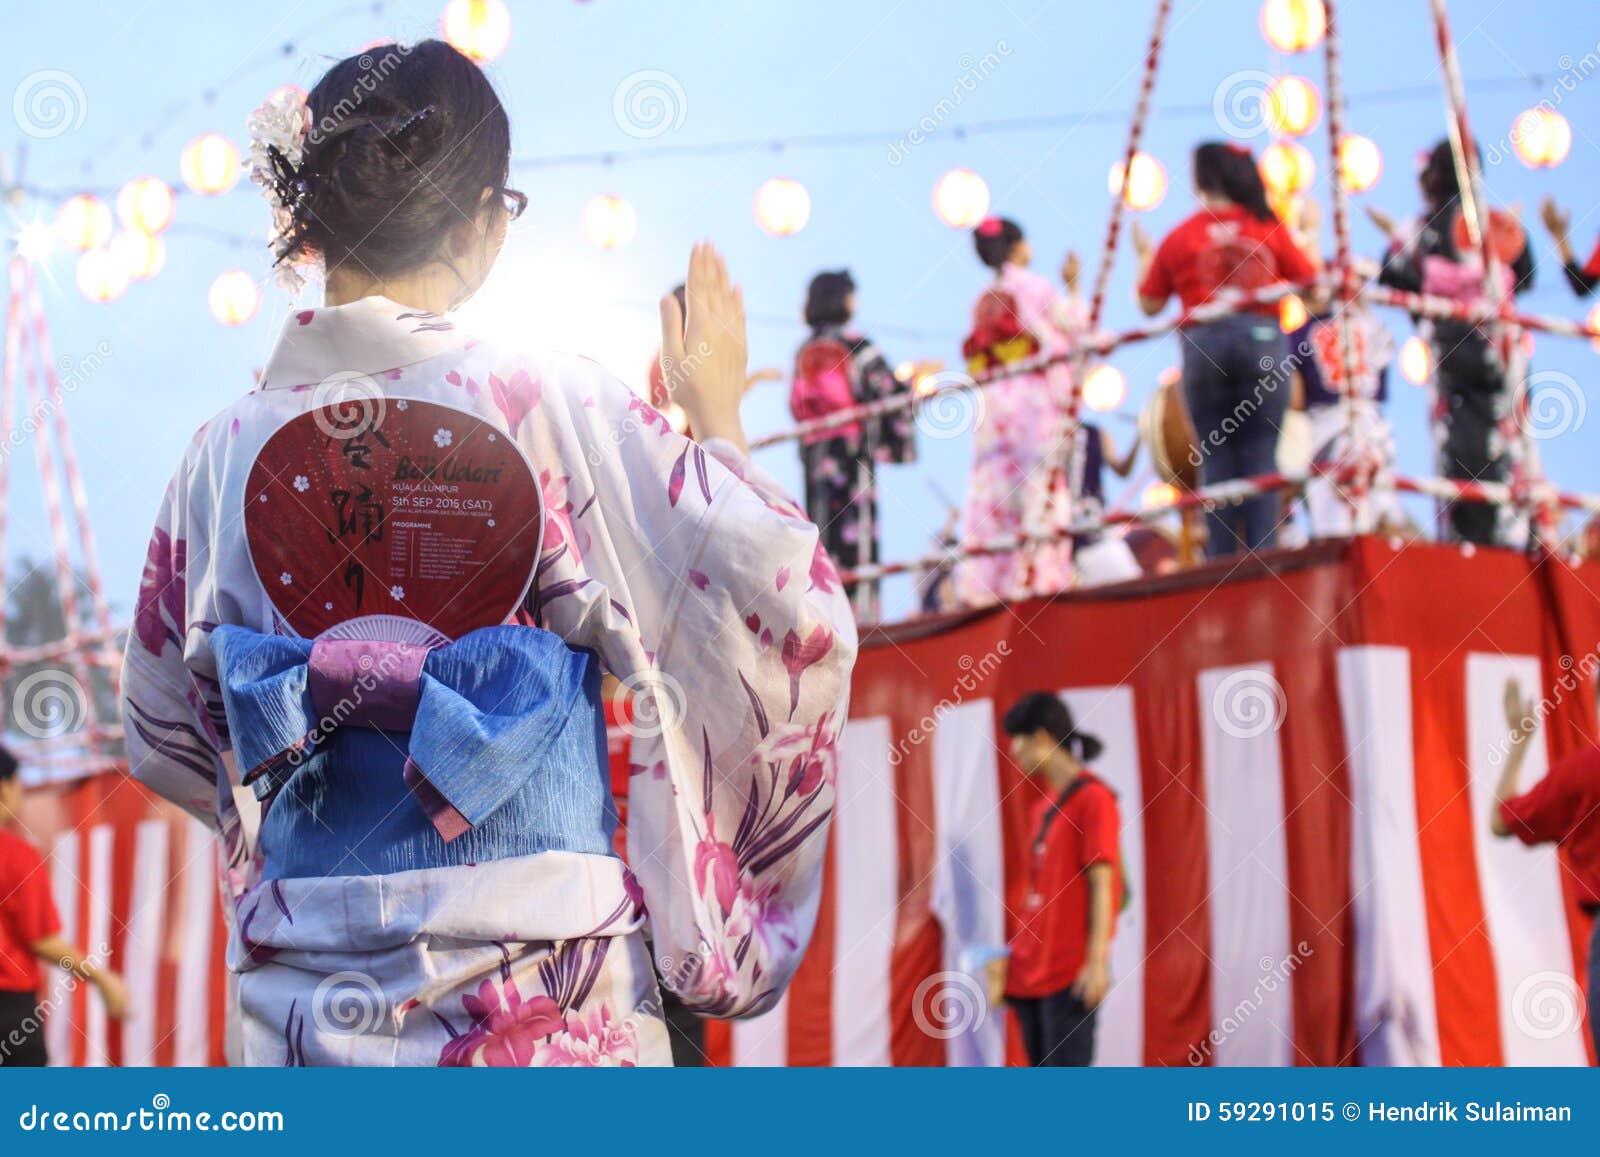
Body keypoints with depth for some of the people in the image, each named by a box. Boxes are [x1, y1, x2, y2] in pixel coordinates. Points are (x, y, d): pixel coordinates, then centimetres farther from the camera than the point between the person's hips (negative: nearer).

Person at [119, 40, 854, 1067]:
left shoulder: (224, 454, 2)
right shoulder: (550, 406, -8)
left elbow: (163, 741, 14)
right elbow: (797, 615, -6)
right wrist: (718, 415, 9)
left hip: (302, 1020, 3)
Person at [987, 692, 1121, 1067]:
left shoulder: (1092, 798, -8)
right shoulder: (1045, 805, 16)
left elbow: (1101, 885, -13)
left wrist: (1097, 961, -19)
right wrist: (1011, 956, 17)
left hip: (1070, 974, -8)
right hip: (1031, 968, 8)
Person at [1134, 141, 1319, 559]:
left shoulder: (1179, 238, 5)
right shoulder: (1269, 228, 5)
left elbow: (1150, 304, 10)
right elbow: (1310, 284, 6)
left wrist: (1144, 257, 26)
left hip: (1204, 346, 0)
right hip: (1262, 340, 0)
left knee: (1216, 458, 4)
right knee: (1260, 455, 1)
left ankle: (1222, 560, 0)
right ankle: (1262, 555, -6)